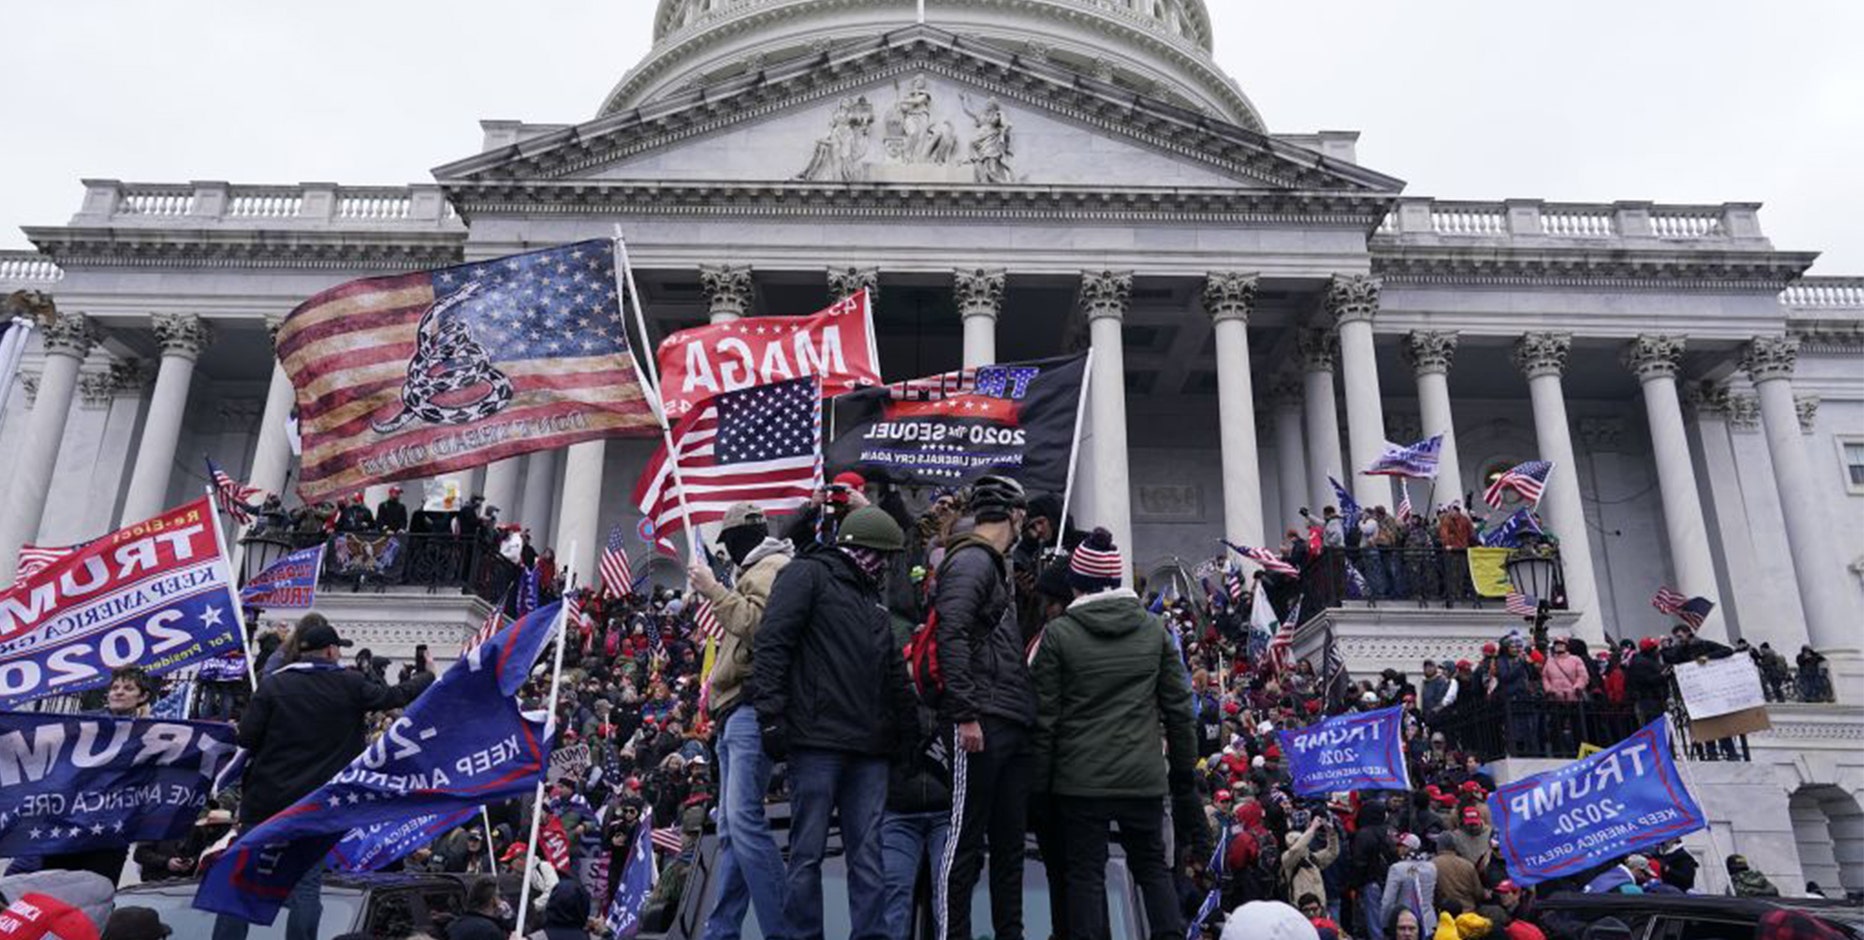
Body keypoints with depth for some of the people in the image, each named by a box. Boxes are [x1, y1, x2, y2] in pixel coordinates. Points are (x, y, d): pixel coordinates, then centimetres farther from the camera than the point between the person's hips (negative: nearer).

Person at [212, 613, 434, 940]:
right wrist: (428, 677, 29)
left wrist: (273, 750, 14)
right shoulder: (349, 686, -2)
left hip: (266, 798, 1)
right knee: (307, 886, 6)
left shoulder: (273, 685, -2)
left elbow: (246, 737, -6)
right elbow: (396, 696, 11)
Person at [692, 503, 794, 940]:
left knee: (744, 820, -18)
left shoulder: (772, 568, -4)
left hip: (752, 709, -11)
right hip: (734, 712, 11)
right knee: (731, 829, 8)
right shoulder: (756, 572, 27)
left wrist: (713, 590, -13)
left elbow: (757, 624, -20)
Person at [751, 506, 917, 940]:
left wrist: (906, 727, 20)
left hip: (869, 748, 7)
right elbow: (771, 644, -9)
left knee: (867, 854, 5)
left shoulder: (872, 600, 24)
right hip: (817, 740, -7)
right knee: (808, 852, -1)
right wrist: (771, 713, -16)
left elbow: (894, 673, 26)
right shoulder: (807, 575, 1)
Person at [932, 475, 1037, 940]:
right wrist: (966, 714, -23)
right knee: (966, 841, -5)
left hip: (1012, 727, 10)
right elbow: (951, 636, -19)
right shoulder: (972, 561, -7)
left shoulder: (994, 567, 24)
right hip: (983, 724, -10)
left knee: (1010, 842, 13)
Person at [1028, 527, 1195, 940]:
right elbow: (1178, 707, 5)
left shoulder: (1058, 633, -7)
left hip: (1080, 778, -3)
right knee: (1152, 866, 17)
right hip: (1143, 776, 3)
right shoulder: (1153, 629, 3)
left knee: (1086, 873, 7)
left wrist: (1038, 781, 2)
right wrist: (1183, 767, 15)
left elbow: (1045, 717, -6)